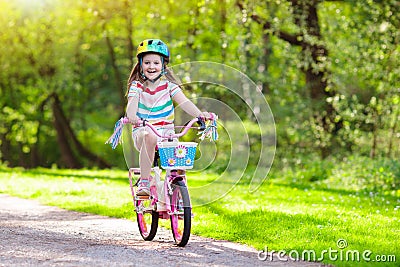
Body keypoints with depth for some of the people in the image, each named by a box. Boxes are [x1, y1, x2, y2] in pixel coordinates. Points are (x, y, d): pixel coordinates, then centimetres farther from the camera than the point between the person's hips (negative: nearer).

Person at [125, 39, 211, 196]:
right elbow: (132, 102, -16)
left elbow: (183, 102, -9)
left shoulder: (168, 84, 5)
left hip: (166, 131, 2)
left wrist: (199, 114, -29)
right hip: (142, 131, -1)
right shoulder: (137, 86, 2)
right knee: (149, 137, -37)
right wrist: (131, 115, -41)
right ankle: (144, 182, -31)